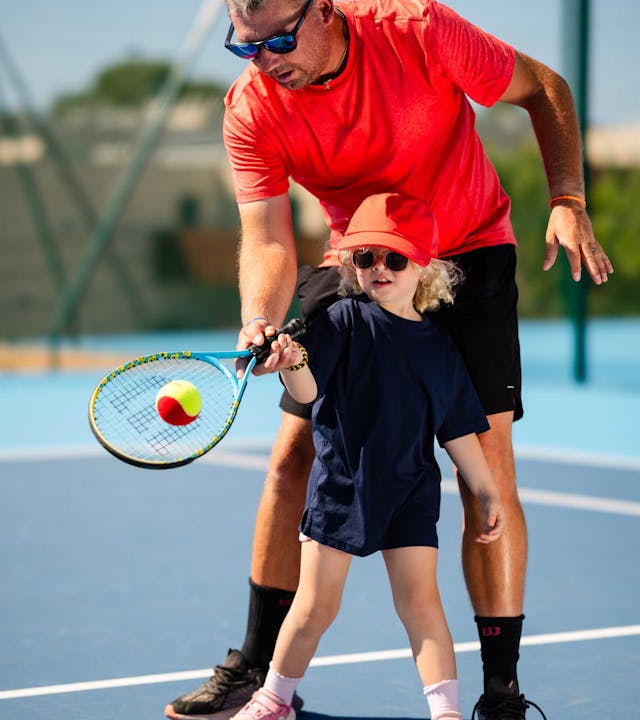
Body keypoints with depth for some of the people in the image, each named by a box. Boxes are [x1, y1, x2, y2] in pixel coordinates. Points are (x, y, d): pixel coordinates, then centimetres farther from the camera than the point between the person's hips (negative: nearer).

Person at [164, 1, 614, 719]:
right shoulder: (251, 112, -16)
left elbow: (545, 89, -10)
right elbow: (268, 239, -21)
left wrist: (567, 201, -20)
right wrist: (260, 321, -42)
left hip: (468, 253, -3)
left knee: (487, 463, -12)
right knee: (292, 456, 0)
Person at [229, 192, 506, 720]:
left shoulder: (439, 346, 4)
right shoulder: (344, 321, -5)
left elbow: (457, 428, 10)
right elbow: (307, 392, -15)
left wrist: (487, 491, 10)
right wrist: (292, 365, -37)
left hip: (409, 489, 2)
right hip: (341, 483, -2)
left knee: (420, 600, -5)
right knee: (316, 605, 3)